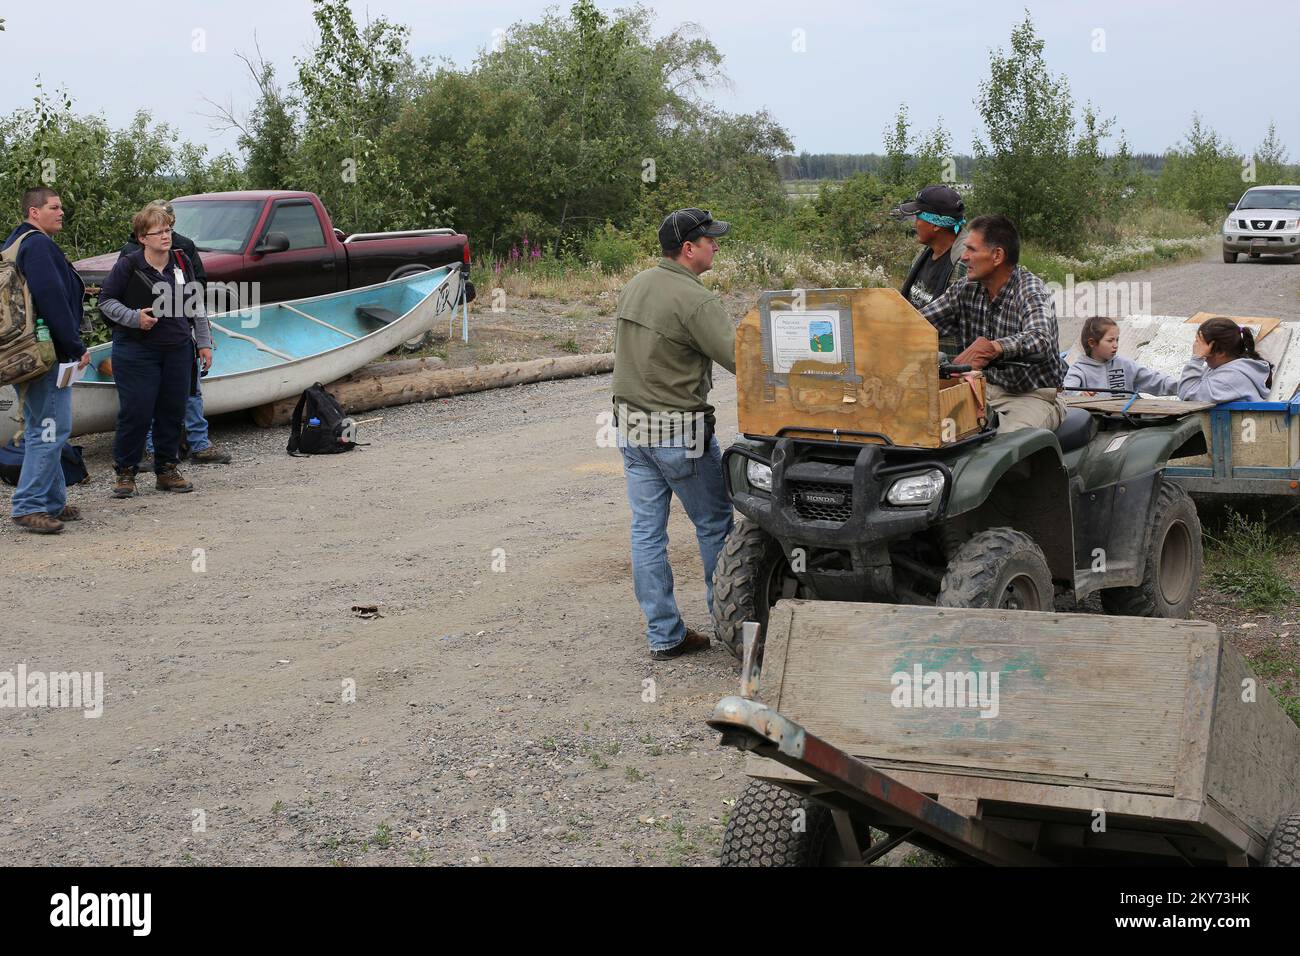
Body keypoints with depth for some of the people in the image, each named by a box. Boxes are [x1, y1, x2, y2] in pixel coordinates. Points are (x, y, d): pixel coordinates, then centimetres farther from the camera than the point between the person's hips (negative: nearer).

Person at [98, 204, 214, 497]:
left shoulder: (181, 262, 6)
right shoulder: (128, 265, -8)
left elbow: (195, 305, 14)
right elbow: (106, 300, -2)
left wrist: (204, 342, 12)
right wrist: (134, 318, -17)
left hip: (178, 350, 5)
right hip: (135, 350, -5)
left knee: (173, 412, 7)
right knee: (136, 413, -6)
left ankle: (167, 470, 20)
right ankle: (125, 472, 7)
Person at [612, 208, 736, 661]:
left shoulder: (635, 285, 8)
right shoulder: (695, 301, -19)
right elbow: (740, 358, -24)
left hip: (631, 429, 8)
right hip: (680, 432, -7)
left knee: (647, 532, 7)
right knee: (715, 523, 10)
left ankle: (664, 635, 13)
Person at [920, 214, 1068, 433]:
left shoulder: (1031, 290, -15)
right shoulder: (964, 289, 5)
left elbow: (1040, 341, -36)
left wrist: (994, 347, -52)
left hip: (1031, 395, -5)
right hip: (982, 389, 5)